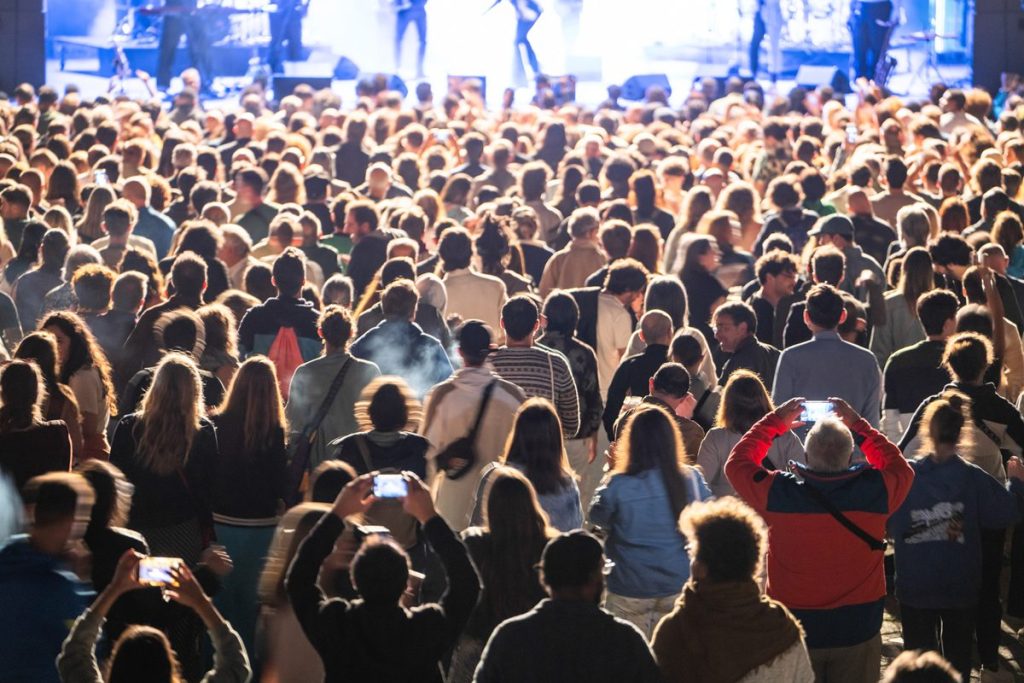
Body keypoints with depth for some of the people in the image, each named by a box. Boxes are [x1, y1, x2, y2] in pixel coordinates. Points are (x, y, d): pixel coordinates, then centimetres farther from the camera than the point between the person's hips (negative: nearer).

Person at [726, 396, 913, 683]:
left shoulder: (777, 492, -15)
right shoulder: (874, 490, -13)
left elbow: (736, 463, 7)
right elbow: (900, 468, 12)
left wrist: (775, 421, 14)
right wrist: (858, 425, 17)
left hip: (792, 633, 0)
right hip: (857, 631, 0)